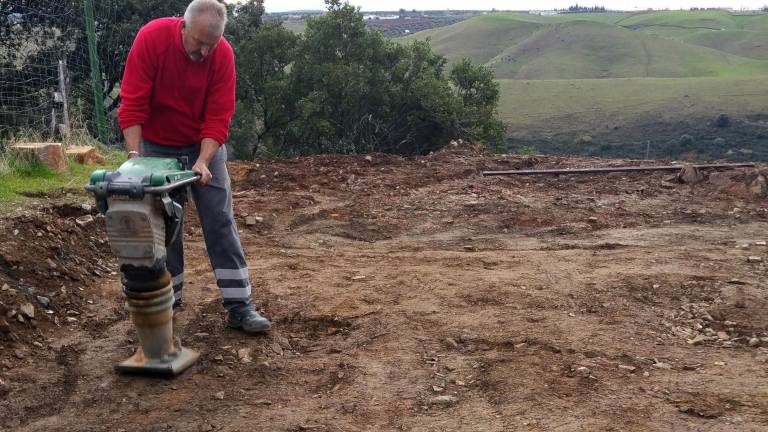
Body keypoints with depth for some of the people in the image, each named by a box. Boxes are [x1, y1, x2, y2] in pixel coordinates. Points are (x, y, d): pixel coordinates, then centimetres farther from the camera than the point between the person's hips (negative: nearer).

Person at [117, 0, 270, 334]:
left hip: (204, 145, 1)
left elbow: (218, 117, -18)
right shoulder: (151, 38, -22)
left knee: (220, 221, -3)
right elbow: (132, 104, -22)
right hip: (157, 146, -1)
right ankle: (168, 298, 18)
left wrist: (203, 162, -29)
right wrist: (134, 155, -28)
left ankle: (239, 306, -2)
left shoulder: (223, 54, -19)